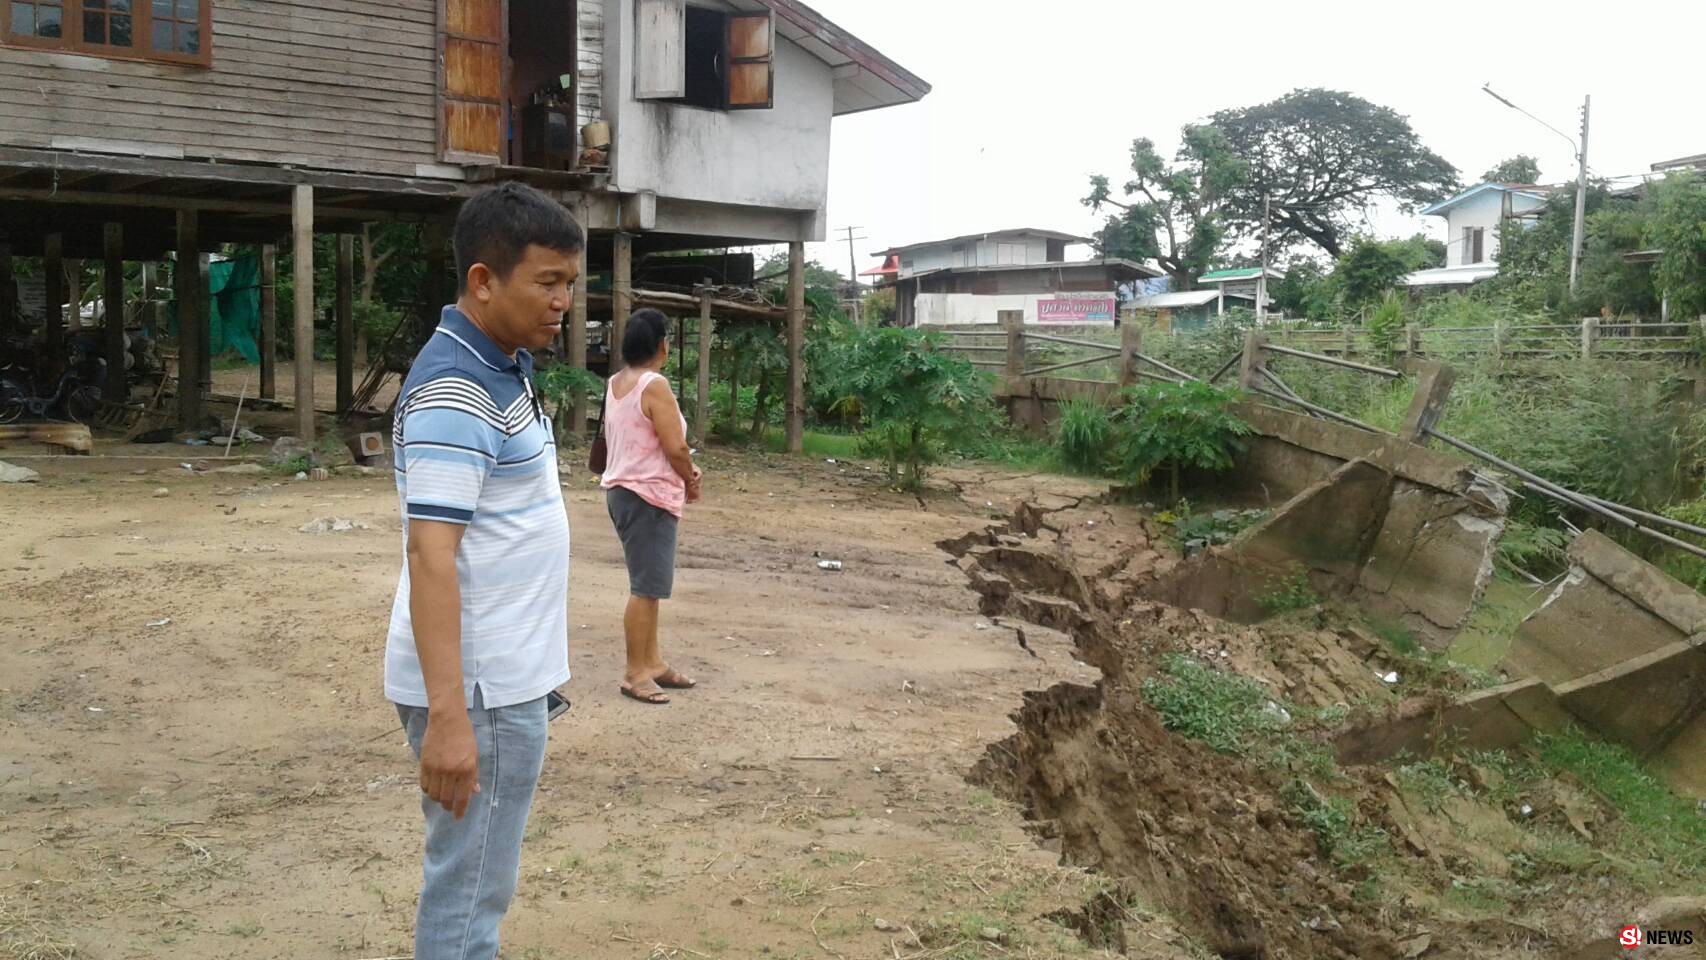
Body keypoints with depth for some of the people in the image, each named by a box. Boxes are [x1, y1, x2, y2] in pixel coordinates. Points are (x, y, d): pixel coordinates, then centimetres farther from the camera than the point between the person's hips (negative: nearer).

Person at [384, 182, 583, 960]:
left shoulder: (504, 368, 10)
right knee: (467, 888, 3)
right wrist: (447, 714, -29)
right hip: (478, 687, -9)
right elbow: (431, 554, -25)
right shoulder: (456, 392, -20)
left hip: (504, 674, 9)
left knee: (477, 878, 20)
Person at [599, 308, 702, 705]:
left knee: (648, 583, 16)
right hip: (648, 496, -10)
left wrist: (684, 471, 5)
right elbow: (675, 448, -20)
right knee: (646, 587, -4)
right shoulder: (654, 385, -17)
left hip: (623, 489, 10)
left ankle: (652, 662, 23)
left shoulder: (616, 384, 10)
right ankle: (635, 673, 2)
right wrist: (691, 481, 0)